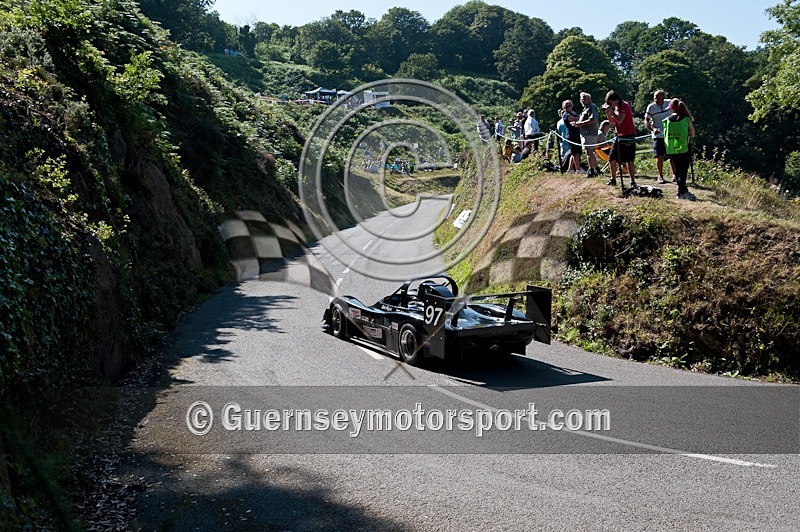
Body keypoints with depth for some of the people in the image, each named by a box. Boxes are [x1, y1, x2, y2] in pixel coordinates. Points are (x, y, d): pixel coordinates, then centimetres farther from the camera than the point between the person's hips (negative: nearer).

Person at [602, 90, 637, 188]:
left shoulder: (624, 106, -14)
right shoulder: (616, 107, 11)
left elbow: (619, 120, -26)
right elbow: (612, 121, 14)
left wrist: (611, 110, -21)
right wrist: (607, 112, -1)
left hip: (628, 136, -8)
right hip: (619, 136, 8)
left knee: (629, 160, -8)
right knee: (612, 158, 8)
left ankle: (633, 181, -4)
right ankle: (613, 179, 20)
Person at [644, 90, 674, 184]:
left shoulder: (669, 104, 0)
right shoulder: (651, 107, -7)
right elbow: (646, 121, -6)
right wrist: (653, 129, -23)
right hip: (658, 135, -2)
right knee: (659, 156, -4)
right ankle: (660, 176, 11)